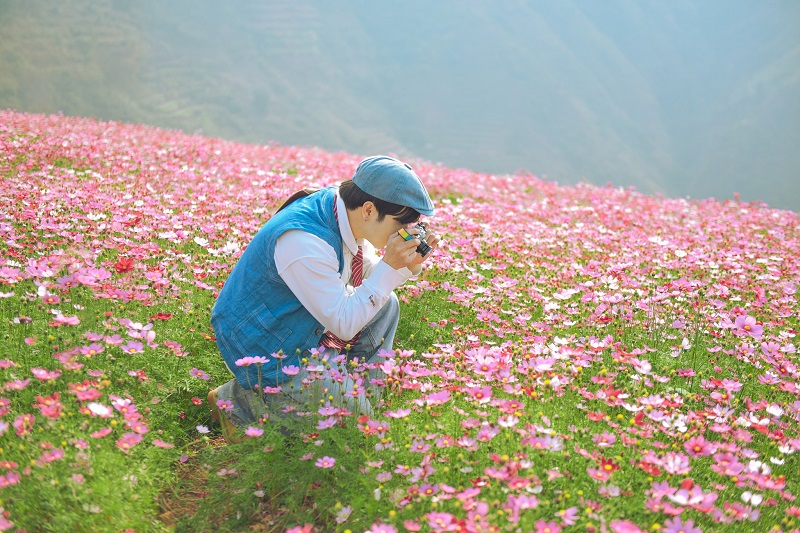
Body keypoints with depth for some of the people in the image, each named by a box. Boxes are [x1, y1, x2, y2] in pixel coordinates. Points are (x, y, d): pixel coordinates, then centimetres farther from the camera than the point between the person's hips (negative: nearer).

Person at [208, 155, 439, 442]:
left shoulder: (347, 214, -6)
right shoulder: (303, 241, -34)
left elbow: (368, 282, 9)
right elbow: (344, 325, -29)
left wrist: (409, 264, -9)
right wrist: (389, 266, -29)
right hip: (268, 351, -9)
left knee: (387, 303, 7)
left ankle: (362, 389, 12)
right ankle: (241, 401, 0)